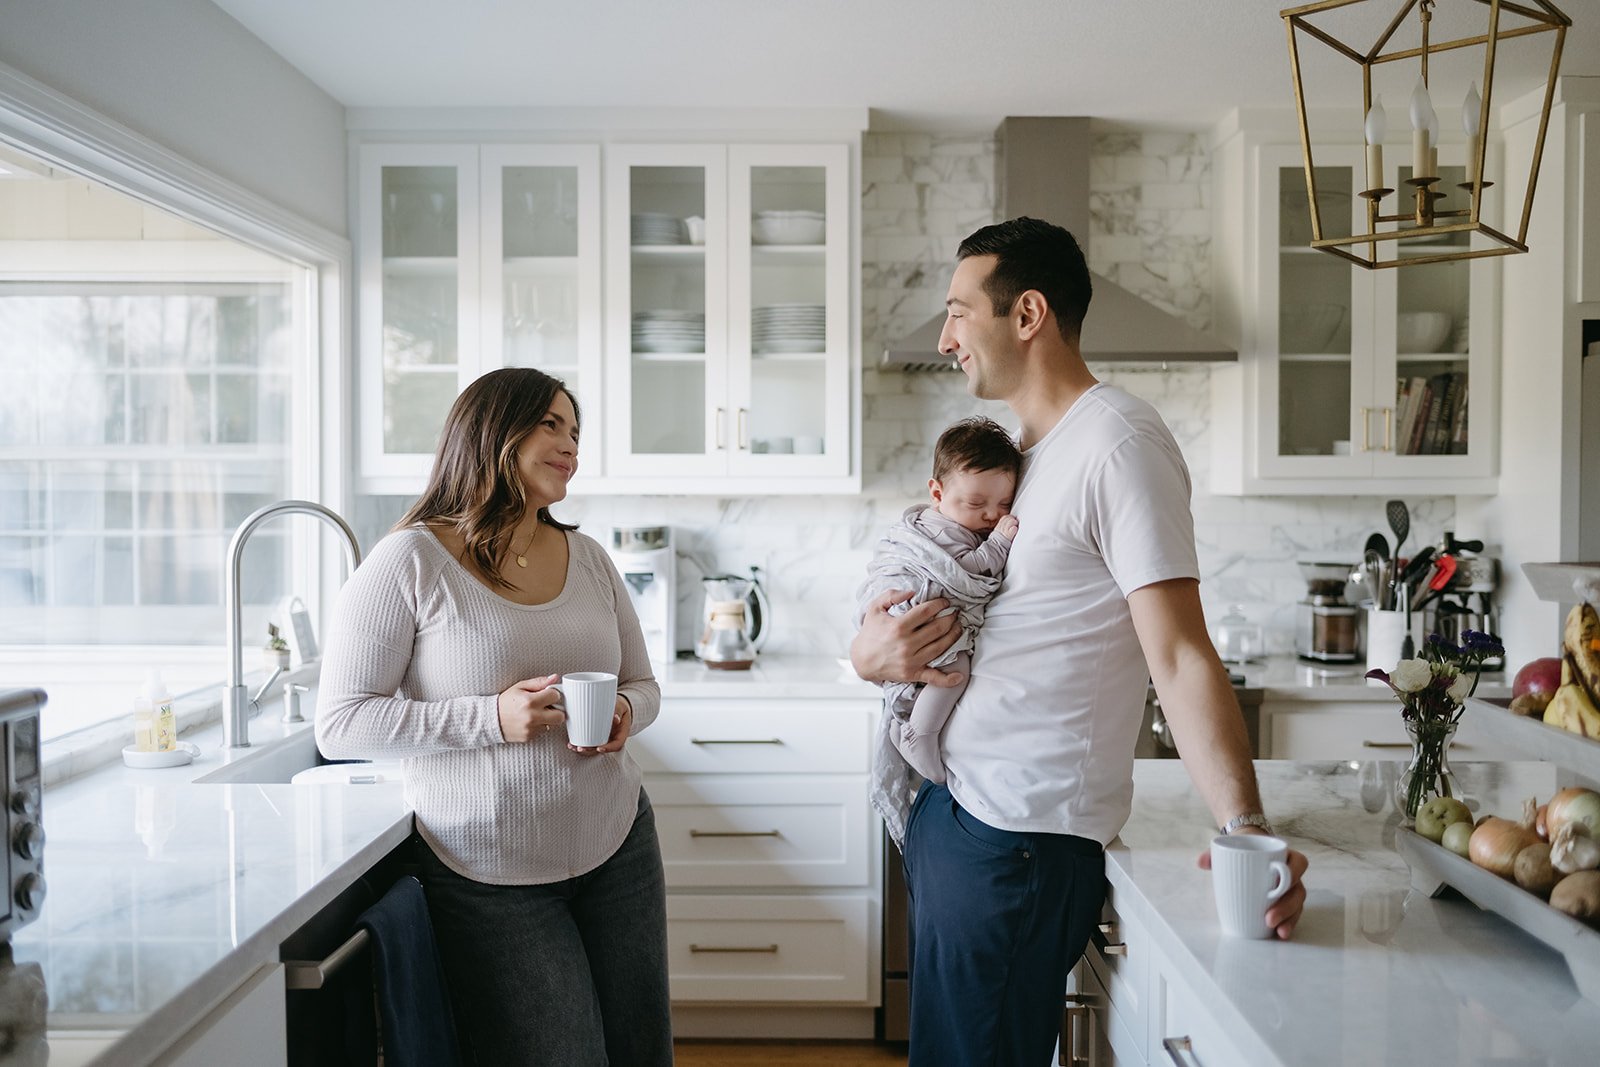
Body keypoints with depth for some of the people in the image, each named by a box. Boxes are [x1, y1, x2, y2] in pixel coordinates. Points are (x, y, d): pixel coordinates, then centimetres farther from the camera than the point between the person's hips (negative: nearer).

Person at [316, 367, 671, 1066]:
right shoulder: (411, 561, -11)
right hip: (490, 872, -5)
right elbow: (341, 725, -13)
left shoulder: (589, 560, 4)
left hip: (617, 844, 5)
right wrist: (492, 718, -24)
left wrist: (624, 712, -11)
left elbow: (643, 685, 13)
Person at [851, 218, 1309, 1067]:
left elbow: (1178, 656, -21)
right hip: (952, 807, 9)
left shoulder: (1117, 444, -15)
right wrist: (869, 654, -4)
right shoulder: (1023, 448, 13)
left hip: (1020, 837, -9)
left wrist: (1244, 828, -30)